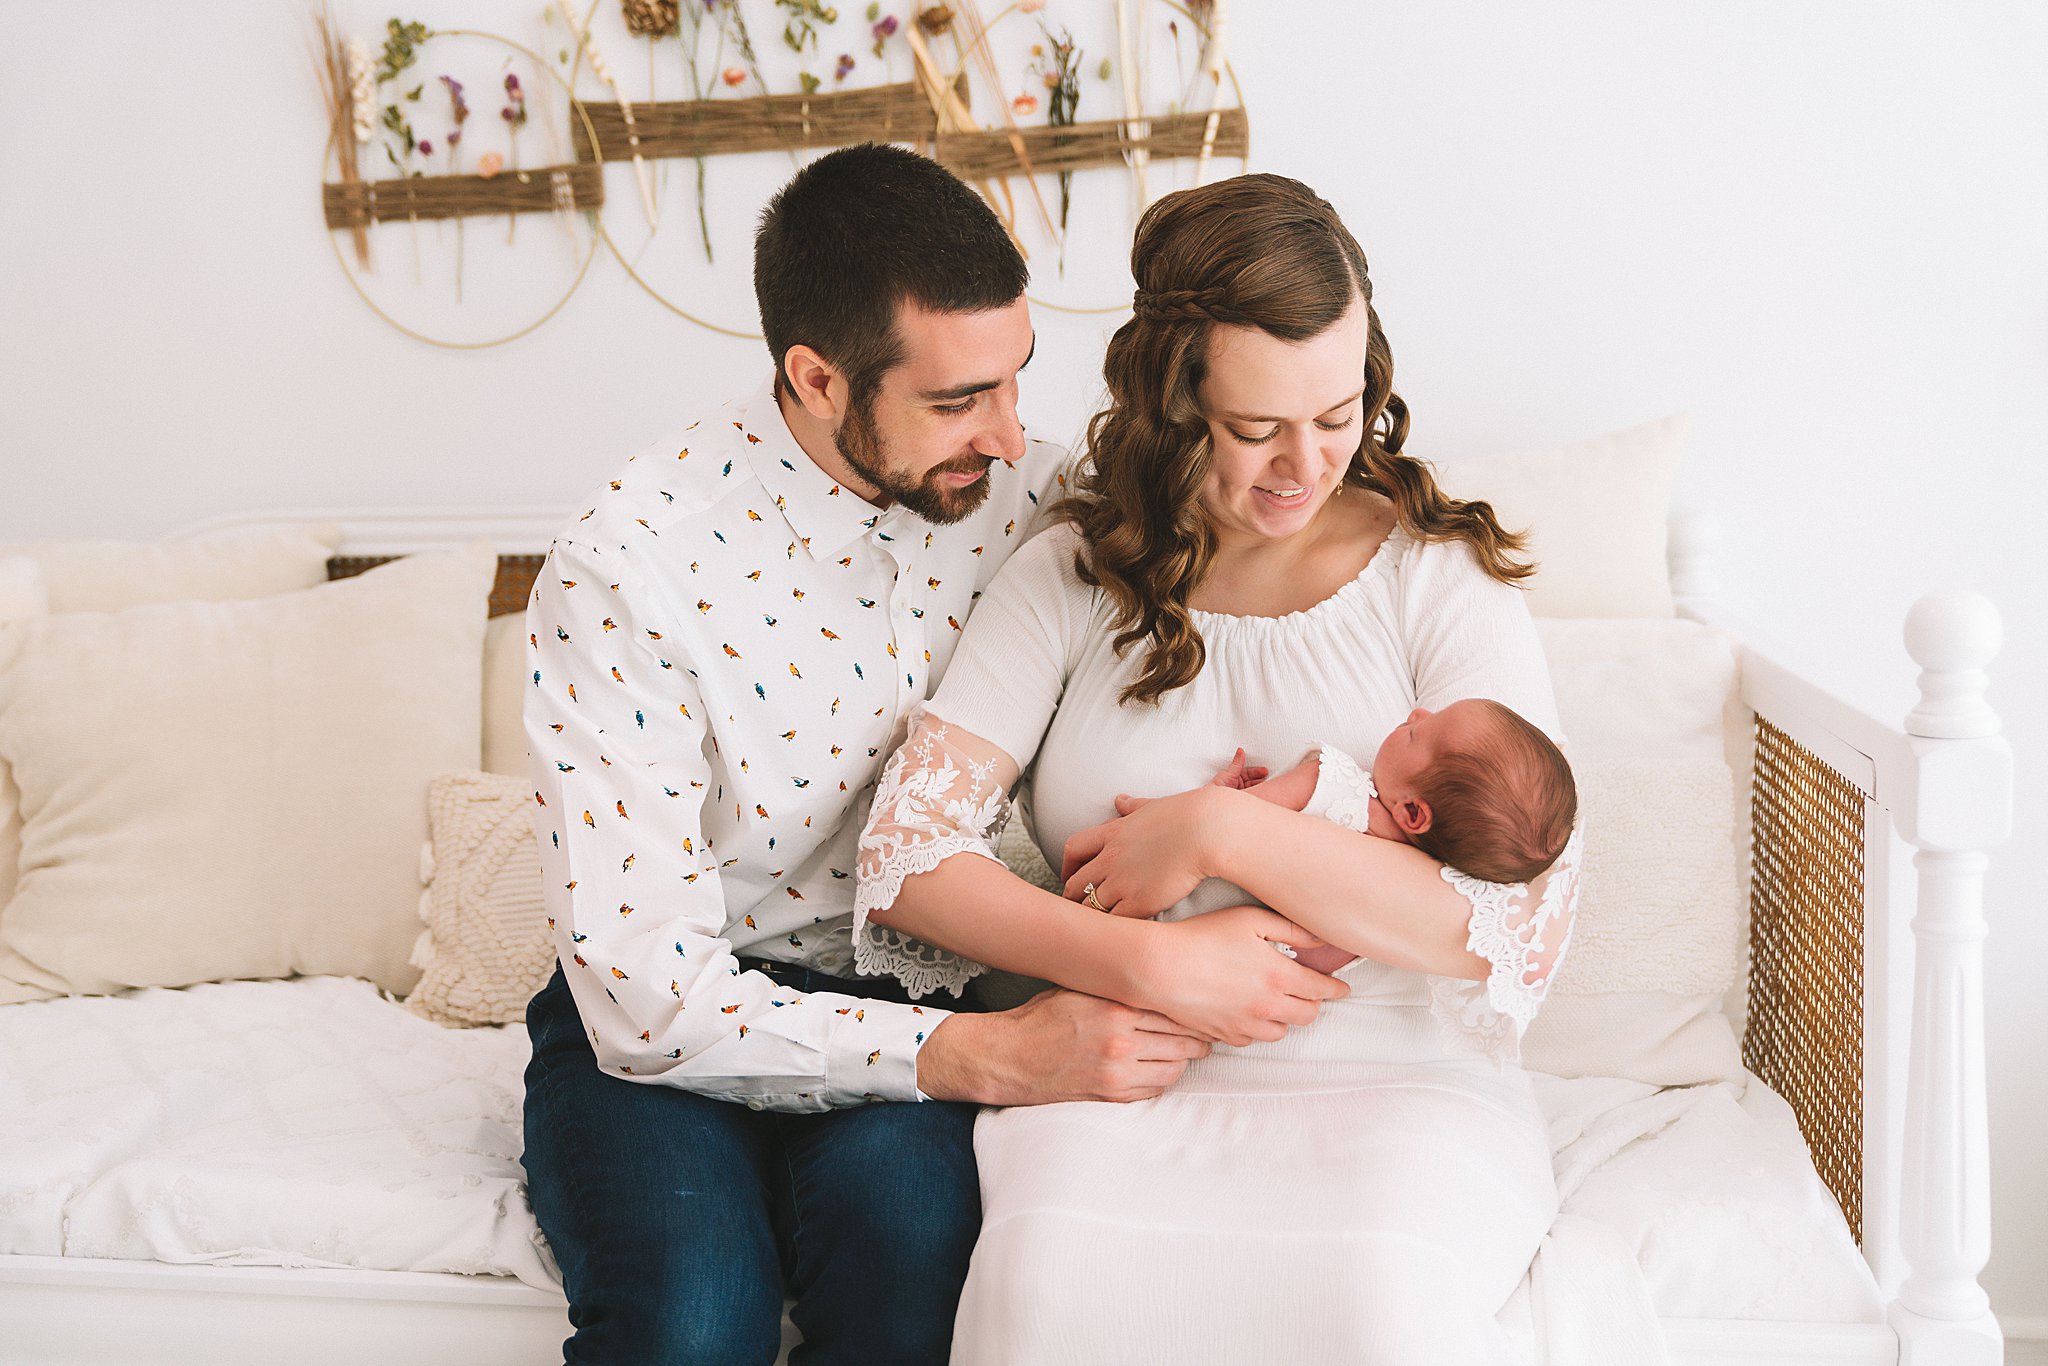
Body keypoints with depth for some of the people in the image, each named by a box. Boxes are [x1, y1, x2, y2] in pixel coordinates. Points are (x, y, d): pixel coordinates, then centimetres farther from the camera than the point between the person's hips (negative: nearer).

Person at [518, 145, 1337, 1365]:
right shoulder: (625, 574, -19)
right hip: (669, 1032, -3)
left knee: (910, 1229, -31)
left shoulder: (1030, 495, -5)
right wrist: (986, 1057, -29)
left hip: (908, 999, 3)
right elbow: (649, 999, -22)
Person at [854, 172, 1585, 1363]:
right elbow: (904, 855, -2)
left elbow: (1527, 928, -11)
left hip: (1392, 1082, 0)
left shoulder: (1443, 583, 1)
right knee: (1048, 1268, -32)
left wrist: (1221, 830, -15)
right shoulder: (1071, 579, 6)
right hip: (1123, 1077, 1)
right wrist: (1147, 964, -16)